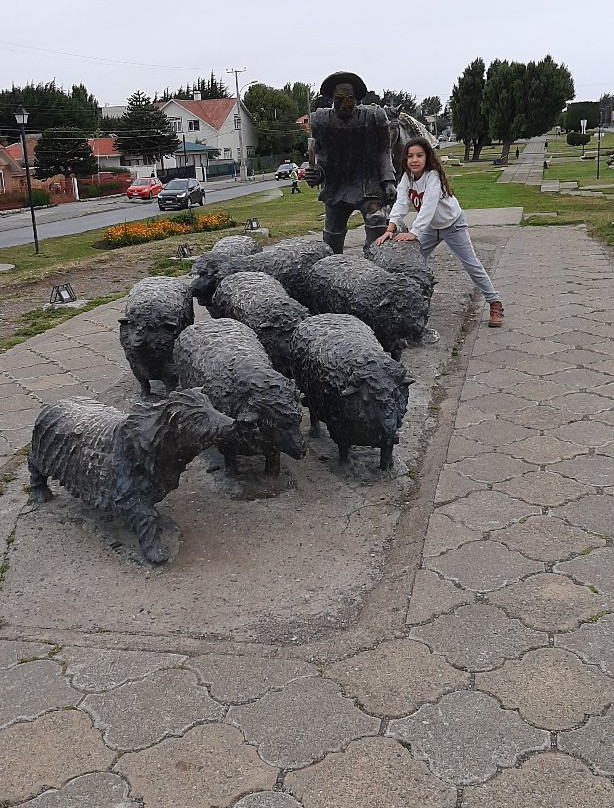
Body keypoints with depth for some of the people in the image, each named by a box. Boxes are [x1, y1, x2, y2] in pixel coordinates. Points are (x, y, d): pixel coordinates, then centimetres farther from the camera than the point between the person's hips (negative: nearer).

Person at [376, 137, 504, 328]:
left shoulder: (433, 177, -30)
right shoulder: (407, 177, -12)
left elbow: (428, 207, -41)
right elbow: (401, 204, -22)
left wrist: (413, 233, -51)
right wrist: (390, 229, -36)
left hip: (453, 224, -6)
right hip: (431, 226, 6)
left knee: (472, 265, -6)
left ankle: (495, 304, 2)